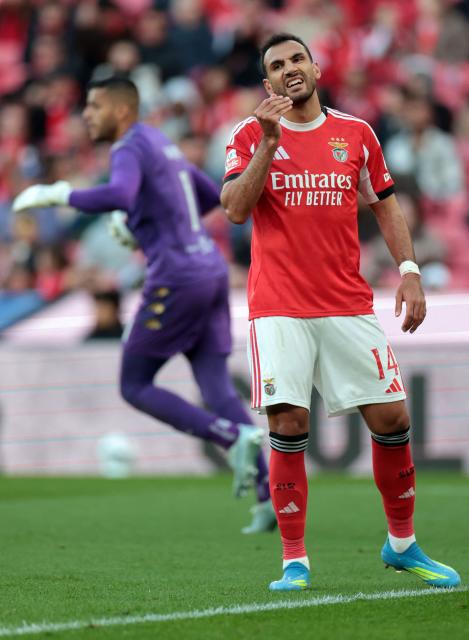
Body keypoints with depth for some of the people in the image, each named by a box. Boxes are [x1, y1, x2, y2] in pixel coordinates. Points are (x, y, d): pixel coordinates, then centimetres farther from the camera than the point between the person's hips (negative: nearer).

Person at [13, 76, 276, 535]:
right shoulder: (163, 146, 21)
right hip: (211, 269, 9)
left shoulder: (130, 149, -9)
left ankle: (235, 437, -13)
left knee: (135, 386, 2)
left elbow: (117, 195, -32)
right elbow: (211, 196, 34)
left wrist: (58, 196, -20)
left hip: (176, 277, -9)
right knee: (216, 387, 6)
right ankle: (268, 493, -5)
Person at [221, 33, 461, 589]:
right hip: (279, 308, -2)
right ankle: (294, 561, -2)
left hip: (349, 305, 2)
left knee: (391, 418, -1)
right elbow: (236, 209, -8)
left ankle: (402, 544, 17)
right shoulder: (251, 135, 4)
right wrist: (268, 142, -16)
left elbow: (385, 207, 16)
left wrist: (409, 269, 4)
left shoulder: (356, 134, 10)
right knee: (288, 425, -11)